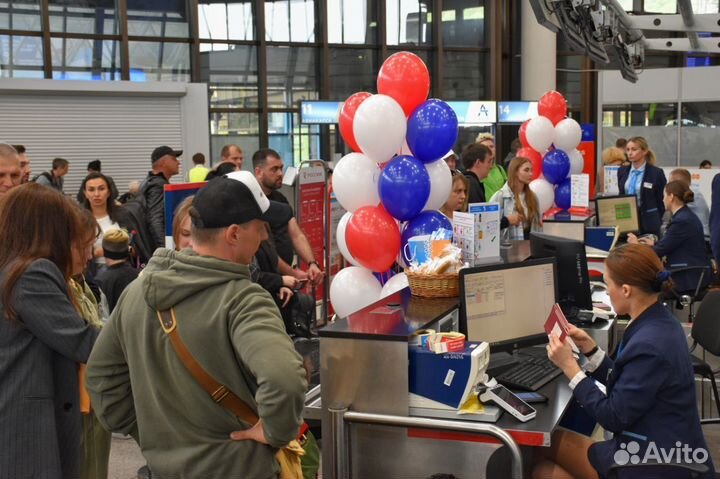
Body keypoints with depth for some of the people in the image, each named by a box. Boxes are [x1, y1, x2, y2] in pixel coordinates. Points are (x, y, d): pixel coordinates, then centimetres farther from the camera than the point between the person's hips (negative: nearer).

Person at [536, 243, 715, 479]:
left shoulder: (649, 345, -27)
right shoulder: (659, 324, 3)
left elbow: (613, 417, -19)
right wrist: (589, 348, 5)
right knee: (546, 444, 13)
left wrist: (569, 366, -14)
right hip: (663, 450, 9)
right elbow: (624, 383, 12)